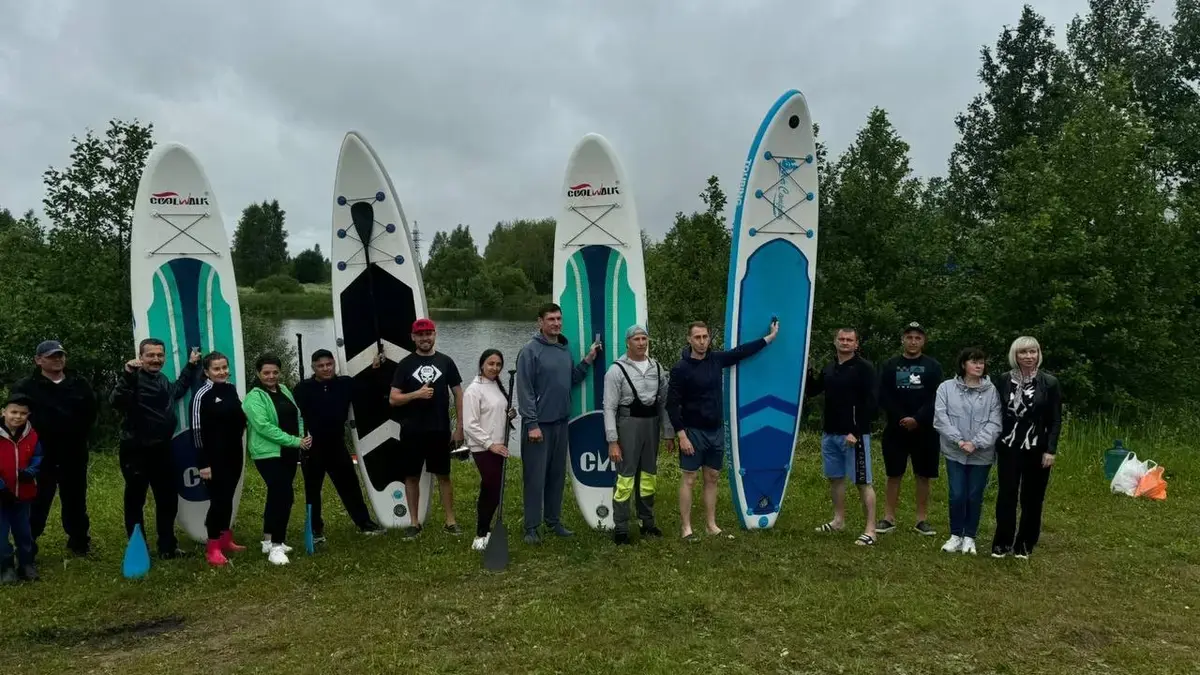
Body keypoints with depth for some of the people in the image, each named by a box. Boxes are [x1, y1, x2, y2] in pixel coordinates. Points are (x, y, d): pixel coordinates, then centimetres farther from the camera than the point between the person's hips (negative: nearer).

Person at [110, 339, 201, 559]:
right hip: (136, 452, -8)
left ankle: (168, 547, 27)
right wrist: (128, 375, -48)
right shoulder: (134, 379, -15)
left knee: (168, 499, 14)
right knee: (135, 501, 4)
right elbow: (117, 402, -35)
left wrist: (191, 365, 29)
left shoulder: (164, 382, 10)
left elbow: (179, 389, 34)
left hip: (162, 450, 8)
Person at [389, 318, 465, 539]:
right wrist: (416, 394, -19)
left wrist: (459, 426, 0)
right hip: (412, 432, 0)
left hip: (440, 431, 0)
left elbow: (458, 394, 5)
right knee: (412, 477, 7)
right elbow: (394, 399, -2)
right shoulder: (405, 364, 1)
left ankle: (450, 521, 14)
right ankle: (415, 522, 17)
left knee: (443, 475, 6)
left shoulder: (445, 362, 3)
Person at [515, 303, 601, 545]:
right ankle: (531, 527, 9)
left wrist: (587, 360, 3)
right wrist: (532, 424, -17)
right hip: (539, 424, -7)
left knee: (557, 475, 14)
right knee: (535, 477, -1)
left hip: (561, 422, 7)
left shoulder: (565, 350, 10)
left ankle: (554, 520, 26)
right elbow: (525, 390, -14)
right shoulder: (530, 350, -11)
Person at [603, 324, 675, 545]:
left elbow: (664, 402, 10)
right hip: (628, 425, -5)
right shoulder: (617, 370, -8)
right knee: (626, 478, -5)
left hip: (652, 425, 5)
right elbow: (609, 408, -10)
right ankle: (620, 529, 5)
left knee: (649, 476, 15)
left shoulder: (657, 368, 7)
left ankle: (647, 523, 28)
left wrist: (668, 432, 7)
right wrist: (612, 441, -15)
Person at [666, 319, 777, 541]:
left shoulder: (716, 360, 2)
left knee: (712, 479, 11)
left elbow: (741, 351, 14)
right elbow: (672, 405, -14)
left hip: (716, 431, 6)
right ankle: (686, 527, 7)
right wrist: (682, 435, -18)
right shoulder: (681, 368, -14)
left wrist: (770, 337, 16)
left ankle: (711, 525, 20)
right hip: (693, 432, -6)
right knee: (689, 479, 0)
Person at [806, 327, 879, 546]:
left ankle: (870, 530, -2)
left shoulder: (864, 368, -9)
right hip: (830, 434, 7)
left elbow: (870, 403, -15)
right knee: (835, 478, 16)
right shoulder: (829, 368, 12)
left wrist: (856, 432, -20)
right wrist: (807, 371, 2)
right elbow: (811, 391, 20)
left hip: (854, 435, -7)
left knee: (863, 482, -6)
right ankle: (838, 520, 29)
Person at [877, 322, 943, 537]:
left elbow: (936, 399, -6)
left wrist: (917, 419, -17)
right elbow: (883, 397, -2)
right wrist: (901, 418, -13)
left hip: (924, 430, 0)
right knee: (894, 475, 5)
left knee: (923, 476, 5)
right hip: (896, 429, 0)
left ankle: (922, 520, 14)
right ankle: (889, 518, 11)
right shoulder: (890, 365, 5)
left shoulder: (933, 366, 3)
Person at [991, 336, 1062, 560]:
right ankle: (1002, 543, 10)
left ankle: (1024, 544, 19)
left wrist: (1050, 450, -9)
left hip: (1037, 449, -1)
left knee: (1032, 498, 7)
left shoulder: (1050, 382, -4)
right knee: (1006, 496, 1)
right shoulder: (1004, 380, 1)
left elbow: (1056, 420, -3)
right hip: (1008, 447, 1)